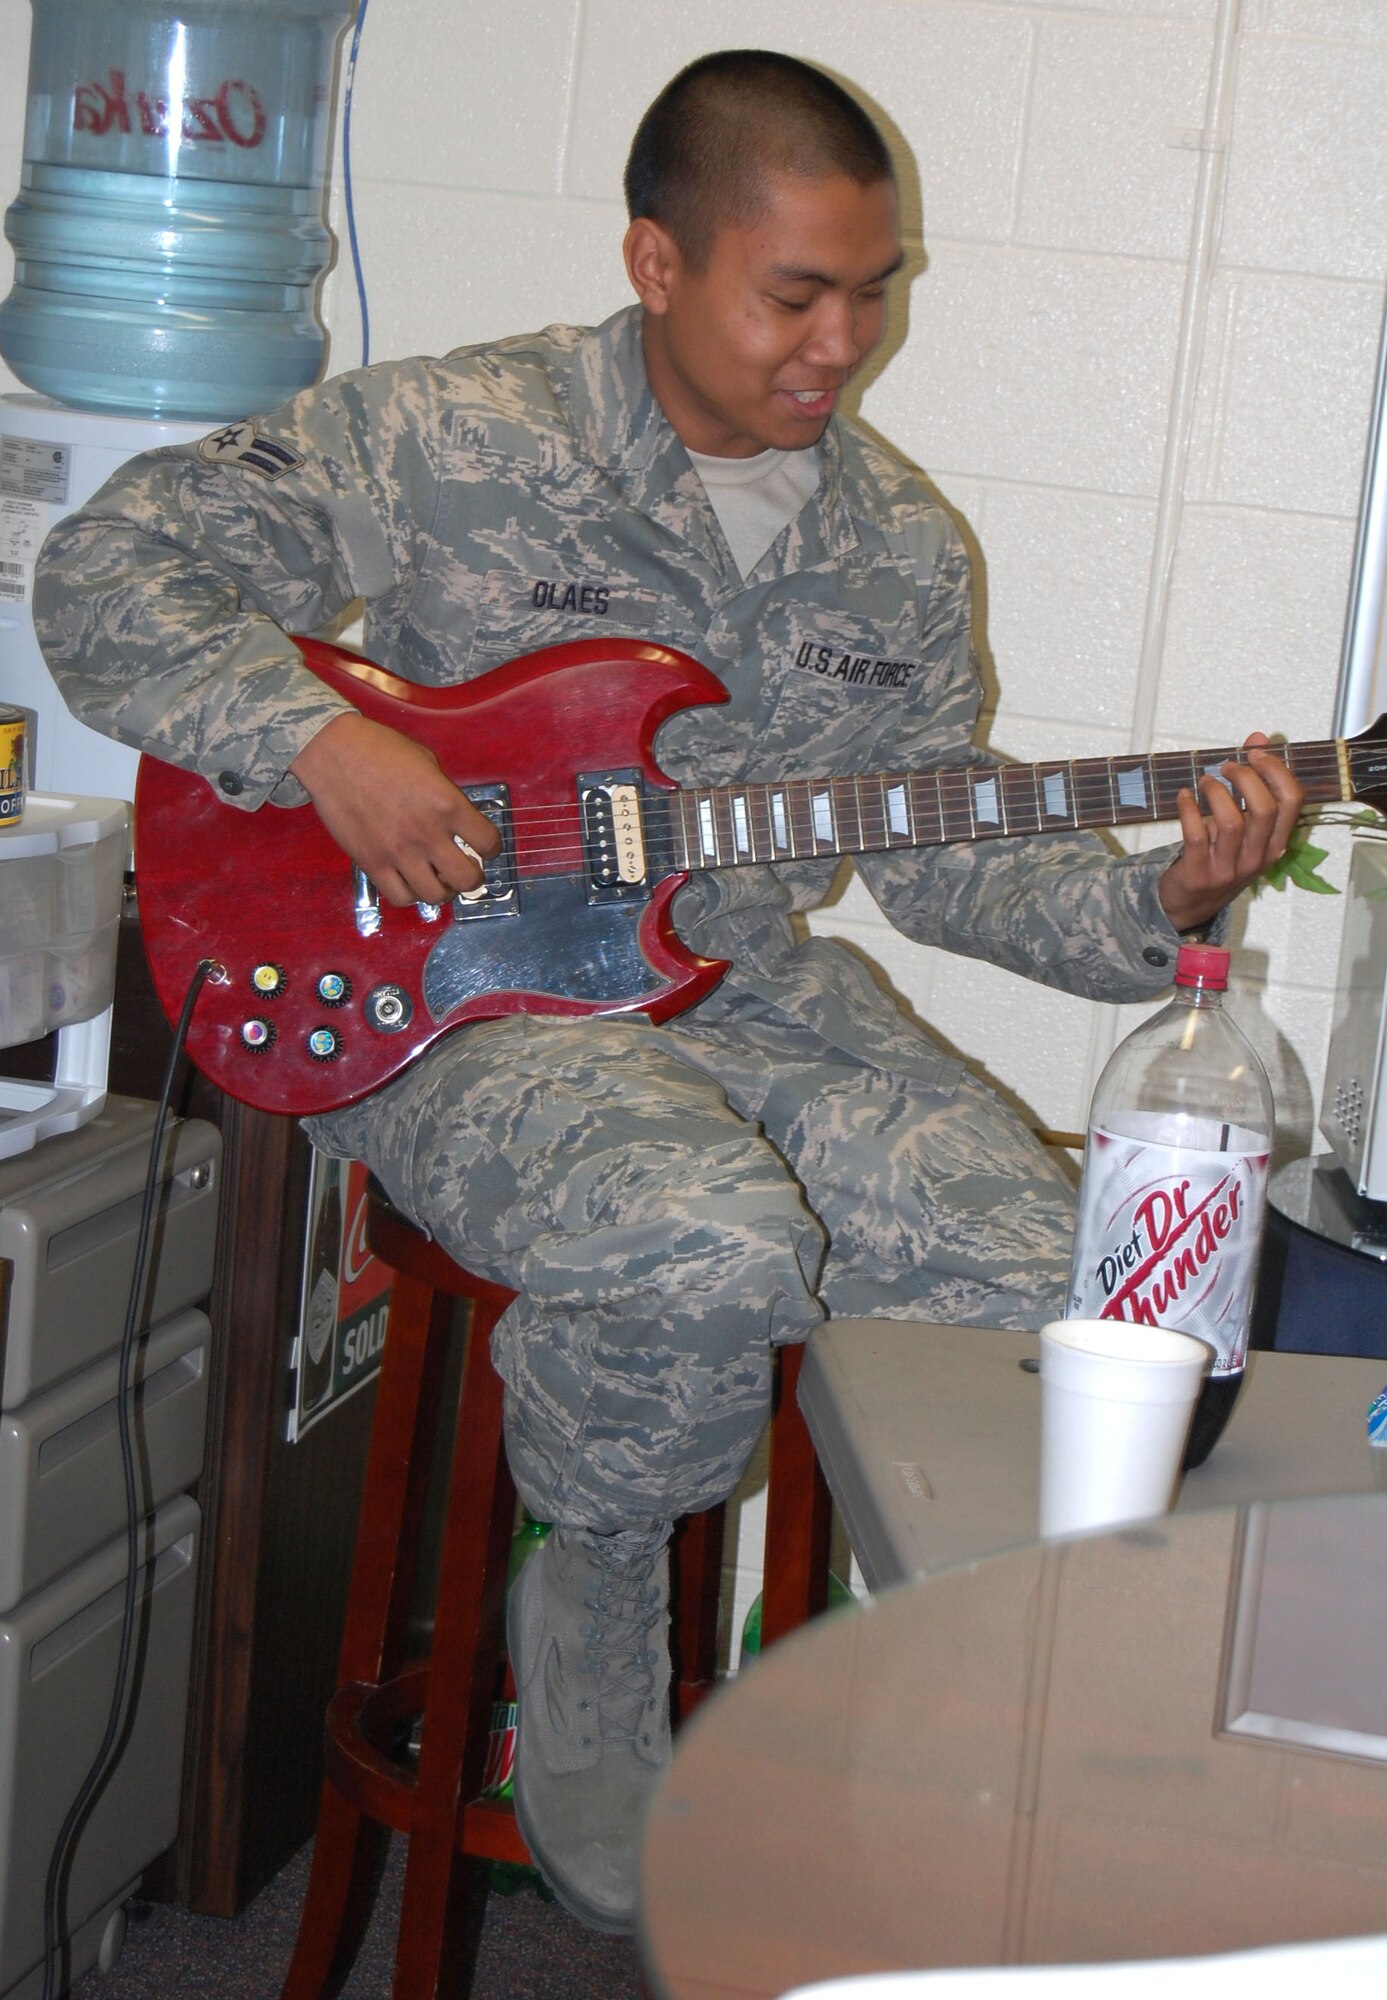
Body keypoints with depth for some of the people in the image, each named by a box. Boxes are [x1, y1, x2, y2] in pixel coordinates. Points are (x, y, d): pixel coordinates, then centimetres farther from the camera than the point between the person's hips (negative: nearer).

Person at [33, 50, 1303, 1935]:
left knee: (1053, 1273, -16)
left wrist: (1154, 903, -7)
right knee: (713, 1242, -36)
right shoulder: (448, 438, -9)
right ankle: (592, 1602, -4)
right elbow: (108, 569, -6)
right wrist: (319, 737, -21)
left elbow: (946, 854, 12)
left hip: (746, 986, 6)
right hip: (451, 999, -5)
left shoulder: (900, 543, 8)